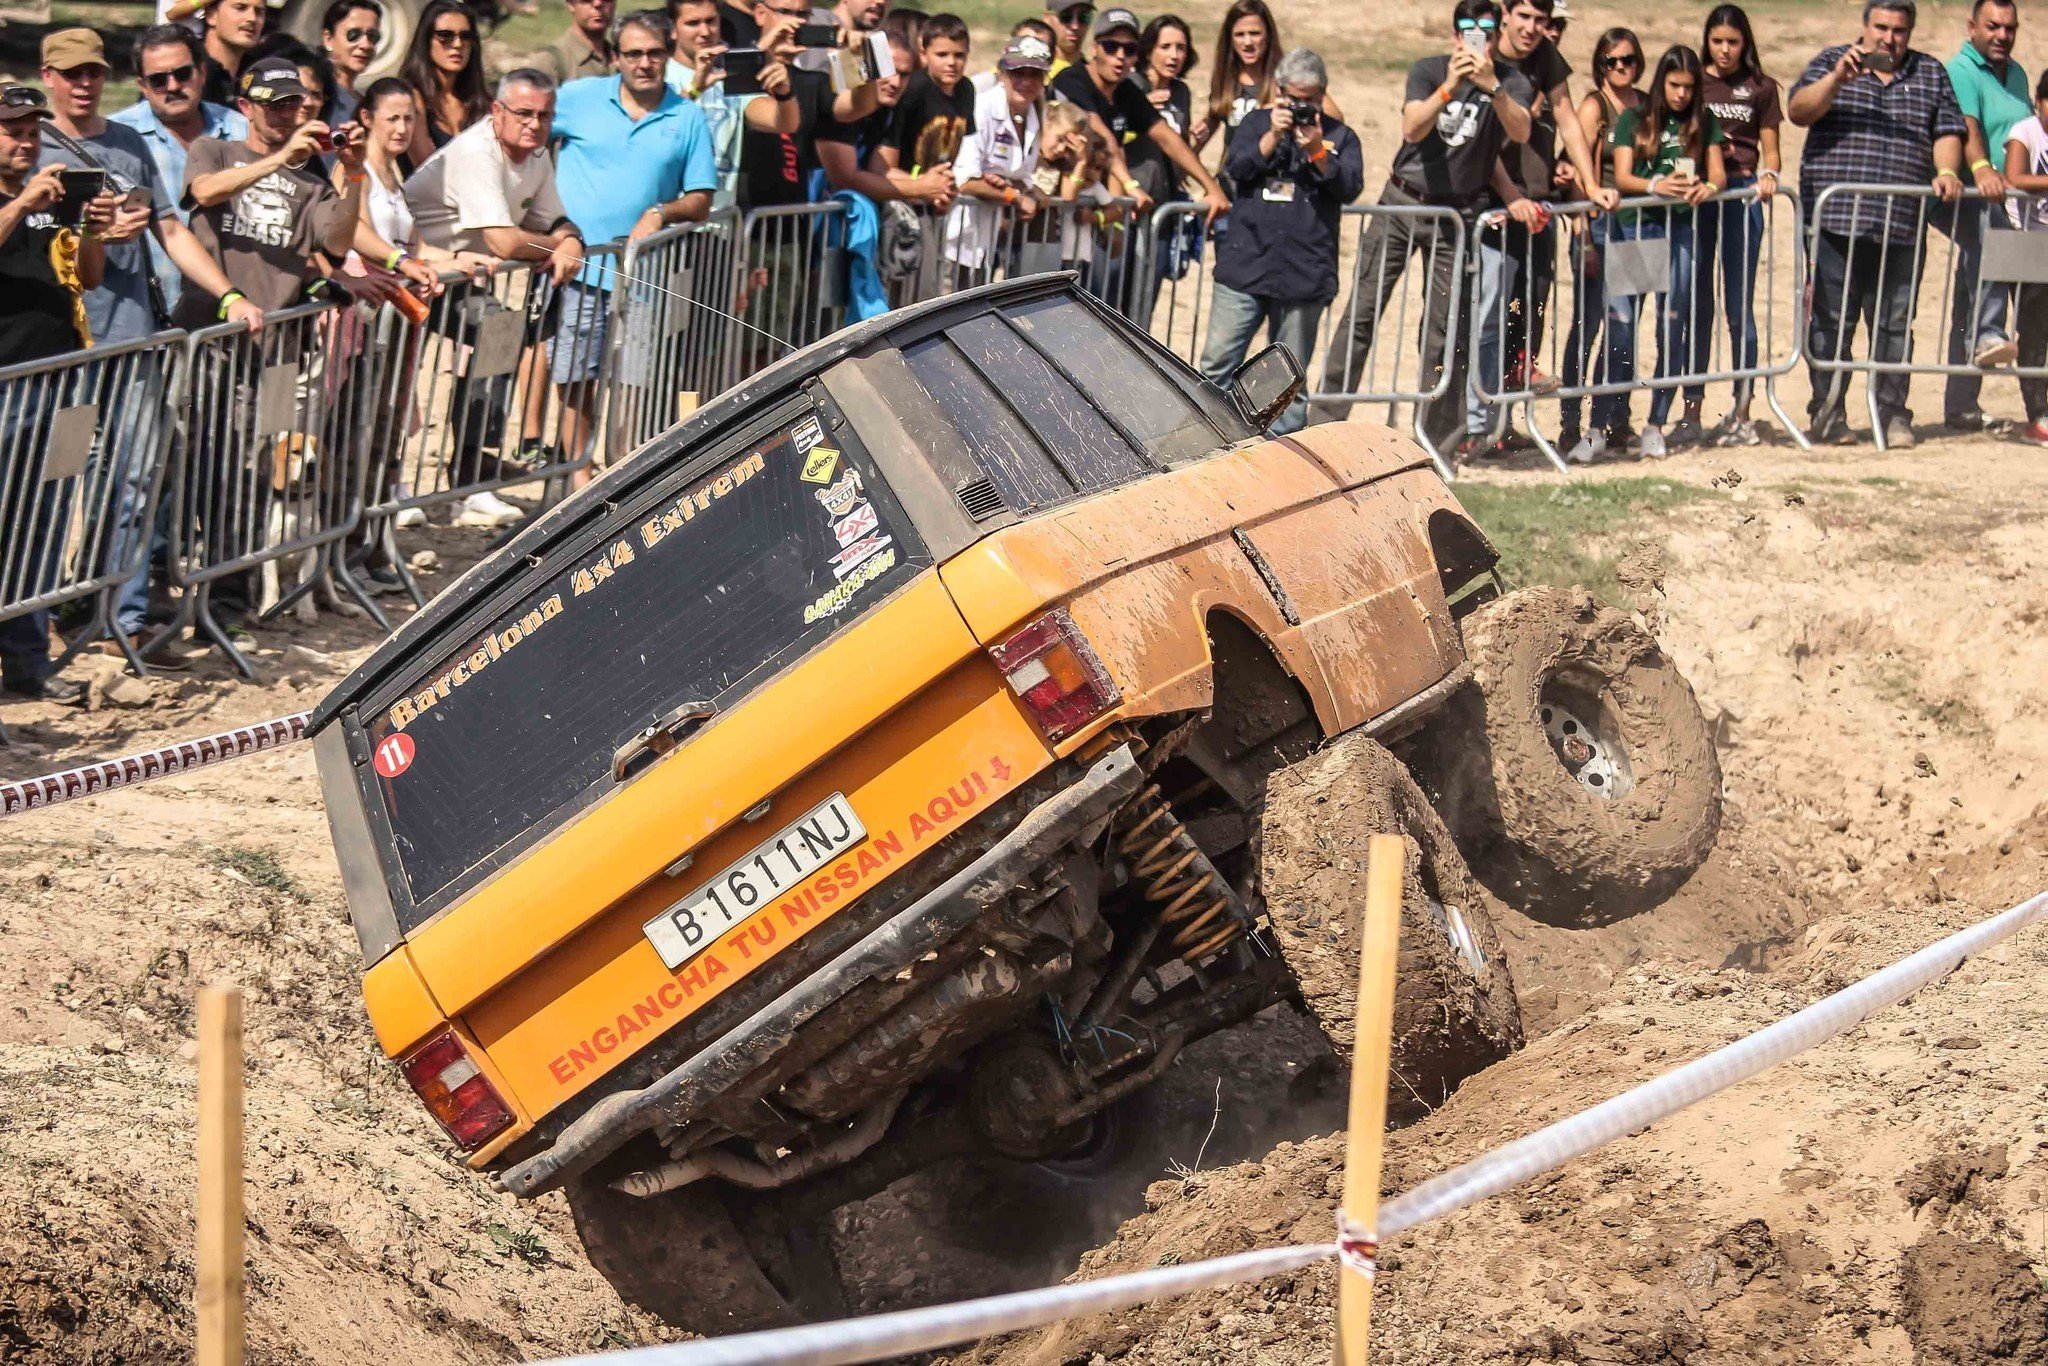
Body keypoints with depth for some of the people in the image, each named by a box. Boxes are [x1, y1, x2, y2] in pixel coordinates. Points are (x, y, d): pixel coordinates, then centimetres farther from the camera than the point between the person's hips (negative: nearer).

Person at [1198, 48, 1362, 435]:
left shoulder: (1340, 137, 11)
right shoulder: (1257, 123, 14)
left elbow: (1351, 186, -2)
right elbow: (1235, 168, 0)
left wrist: (1317, 151, -14)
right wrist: (1273, 137, -12)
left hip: (1304, 274, 0)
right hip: (1244, 266, 0)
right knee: (1217, 362, -4)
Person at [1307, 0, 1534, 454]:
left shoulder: (1512, 84, -3)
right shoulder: (1428, 71, -3)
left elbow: (1520, 132, -22)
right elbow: (1412, 128, -20)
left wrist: (1492, 87, -37)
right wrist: (1449, 88, -34)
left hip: (1457, 213, 0)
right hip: (1402, 201, 0)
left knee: (1444, 326, -4)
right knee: (1362, 311, -1)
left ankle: (1437, 437, 3)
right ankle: (1325, 420, 2)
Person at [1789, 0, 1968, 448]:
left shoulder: (1930, 74, 16)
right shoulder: (1831, 62, 9)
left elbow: (1948, 131, 11)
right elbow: (1798, 111, -4)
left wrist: (1946, 172, -8)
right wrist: (1838, 79, -18)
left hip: (1902, 224, 2)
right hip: (1837, 219, -2)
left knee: (1894, 323, 3)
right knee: (1831, 320, -2)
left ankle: (1893, 415, 9)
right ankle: (1827, 415, 5)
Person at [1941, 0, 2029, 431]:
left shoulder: (2016, 74, 19)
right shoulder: (1961, 71, -9)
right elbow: (1966, 126, -26)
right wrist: (1980, 168, -42)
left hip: (2005, 201, 9)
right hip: (1964, 200, -8)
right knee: (1989, 225, -42)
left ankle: (1961, 407, 14)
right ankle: (1987, 334, -51)